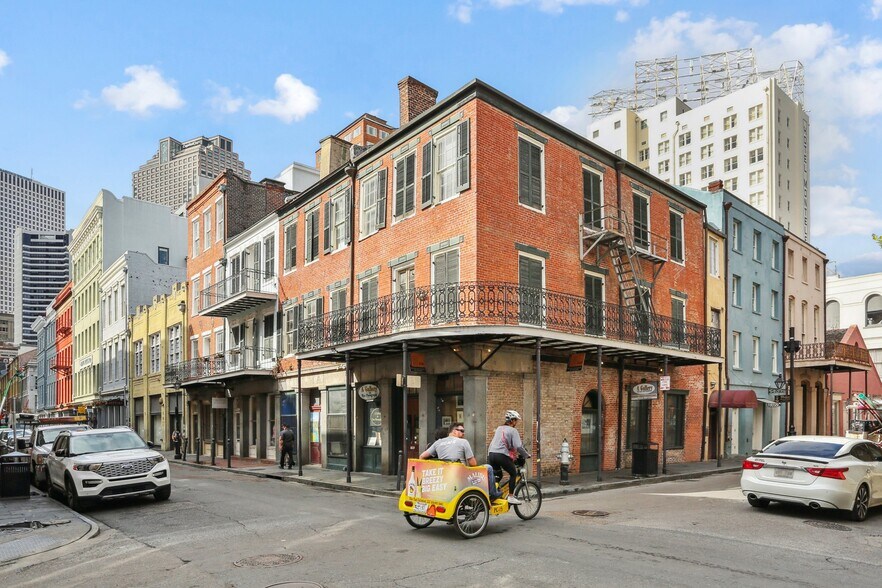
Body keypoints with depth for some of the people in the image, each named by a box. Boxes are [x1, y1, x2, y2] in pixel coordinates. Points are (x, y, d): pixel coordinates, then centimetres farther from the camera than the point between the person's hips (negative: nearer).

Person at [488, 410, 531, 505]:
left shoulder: (499, 428, 20)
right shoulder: (513, 430, -2)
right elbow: (518, 446, -12)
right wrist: (526, 455, 2)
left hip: (491, 454, 7)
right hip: (502, 455, -7)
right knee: (513, 473, 11)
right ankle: (511, 497, 6)